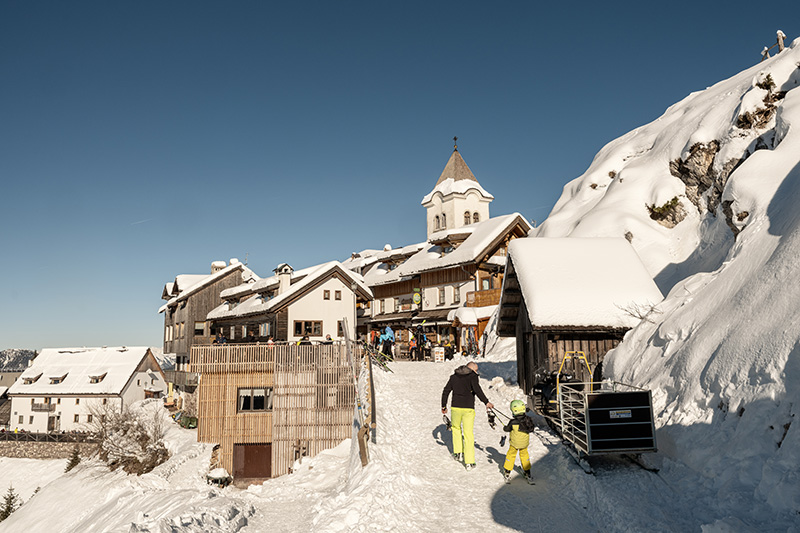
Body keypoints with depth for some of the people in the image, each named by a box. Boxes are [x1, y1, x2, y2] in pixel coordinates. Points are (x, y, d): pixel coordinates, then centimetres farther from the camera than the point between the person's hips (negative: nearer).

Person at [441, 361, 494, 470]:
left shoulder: (454, 376, 12)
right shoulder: (473, 376, -3)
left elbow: (445, 391, 12)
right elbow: (477, 389, -20)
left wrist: (444, 406, 19)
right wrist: (486, 402, -20)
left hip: (455, 407, 3)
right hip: (468, 409, -3)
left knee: (456, 428, 28)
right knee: (468, 434, 3)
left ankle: (458, 452, 25)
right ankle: (469, 462, 4)